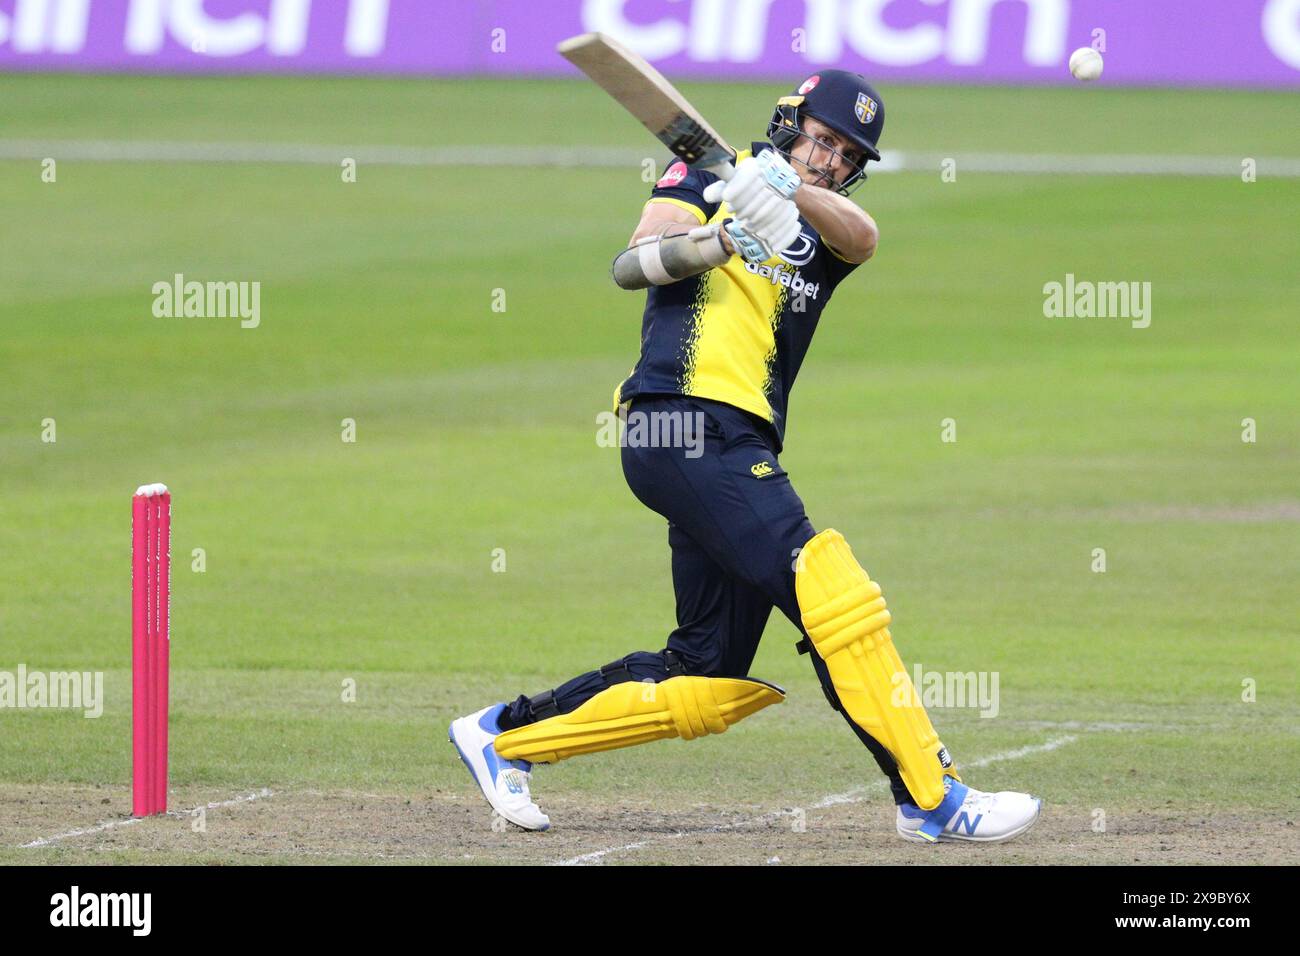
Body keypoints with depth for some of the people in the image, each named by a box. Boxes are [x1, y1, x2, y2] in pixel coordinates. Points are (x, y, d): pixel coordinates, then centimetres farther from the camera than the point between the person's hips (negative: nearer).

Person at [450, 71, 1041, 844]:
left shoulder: (825, 231, 21)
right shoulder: (708, 178, 9)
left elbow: (862, 237, -4)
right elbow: (632, 265, -6)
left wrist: (791, 191, -26)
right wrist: (720, 239, -25)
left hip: (740, 453, 8)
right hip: (689, 424, -8)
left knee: (709, 677, 8)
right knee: (830, 586, -19)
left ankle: (508, 735, 21)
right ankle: (932, 798, -21)